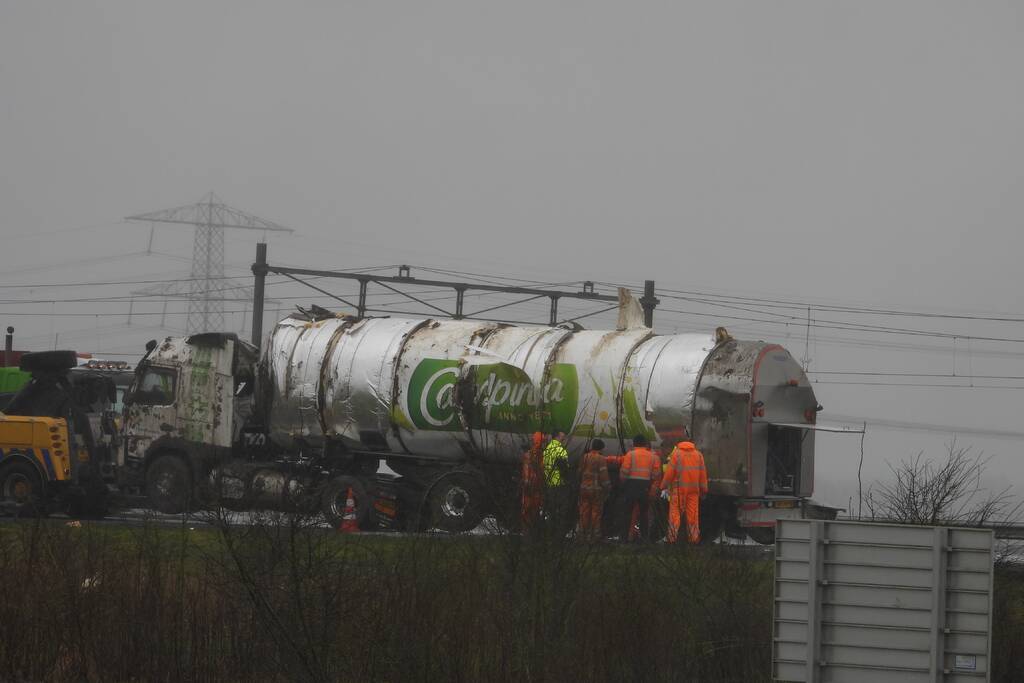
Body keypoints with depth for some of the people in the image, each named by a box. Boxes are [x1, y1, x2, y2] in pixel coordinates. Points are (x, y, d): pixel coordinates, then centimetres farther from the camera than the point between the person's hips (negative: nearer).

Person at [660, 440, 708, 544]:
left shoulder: (676, 454, 0)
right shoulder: (698, 455, 11)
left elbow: (669, 472, -5)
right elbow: (703, 474, 11)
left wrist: (664, 488, 0)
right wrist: (703, 491, 16)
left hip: (679, 489, -3)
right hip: (694, 489, 3)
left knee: (675, 513, 0)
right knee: (693, 515, 7)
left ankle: (673, 537, -4)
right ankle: (694, 538, 7)